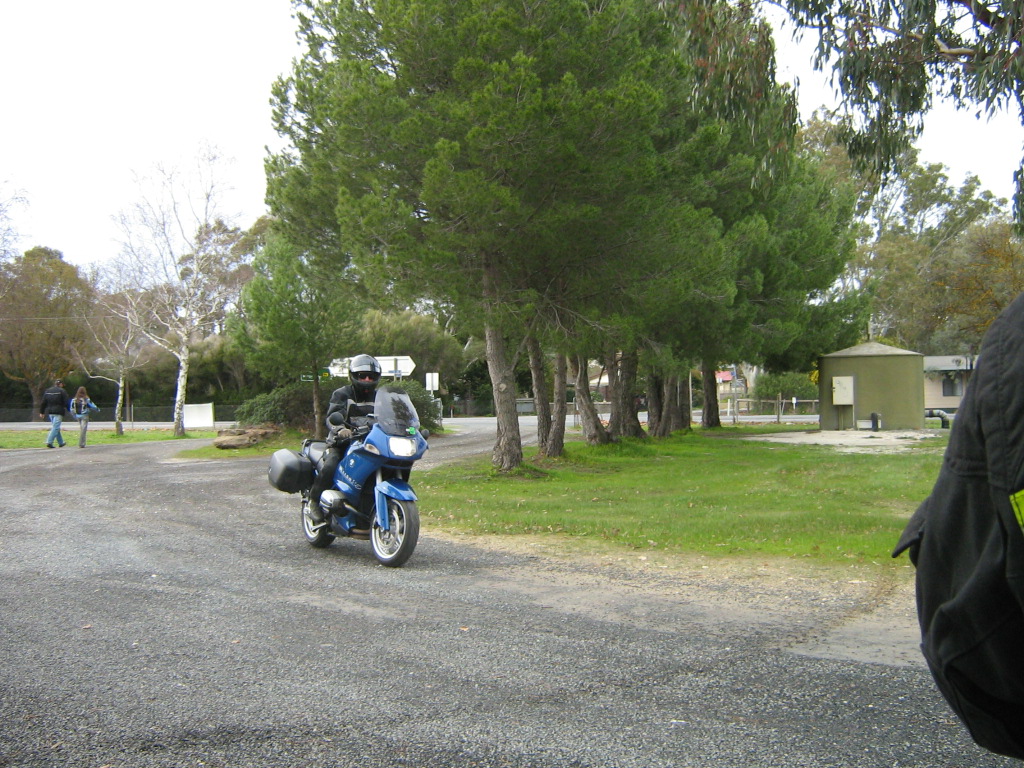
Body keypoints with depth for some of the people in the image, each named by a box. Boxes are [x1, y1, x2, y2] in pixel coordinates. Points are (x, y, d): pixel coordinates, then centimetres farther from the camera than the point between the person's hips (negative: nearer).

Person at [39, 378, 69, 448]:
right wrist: (68, 411, -1)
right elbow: (65, 403, -9)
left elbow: (44, 403, 12)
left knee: (55, 427, 15)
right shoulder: (62, 391, -6)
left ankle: (61, 443, 20)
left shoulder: (47, 391, 12)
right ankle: (49, 442, -16)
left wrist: (41, 412, 14)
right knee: (55, 427, -6)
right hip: (58, 412, -6)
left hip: (50, 412, 6)